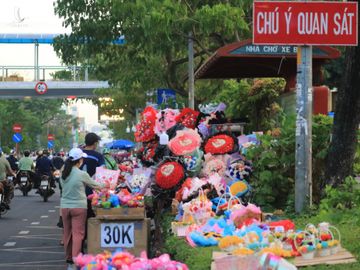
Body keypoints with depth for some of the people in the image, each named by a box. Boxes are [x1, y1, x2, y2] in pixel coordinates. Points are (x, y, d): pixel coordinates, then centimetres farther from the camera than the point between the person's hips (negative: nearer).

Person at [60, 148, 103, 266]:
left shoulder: (63, 174, 3)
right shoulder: (82, 174, -12)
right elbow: (95, 185, 1)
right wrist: (102, 186, 23)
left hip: (65, 206, 5)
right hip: (78, 206, -5)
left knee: (67, 233, 14)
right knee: (78, 233, -2)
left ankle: (69, 257, 24)